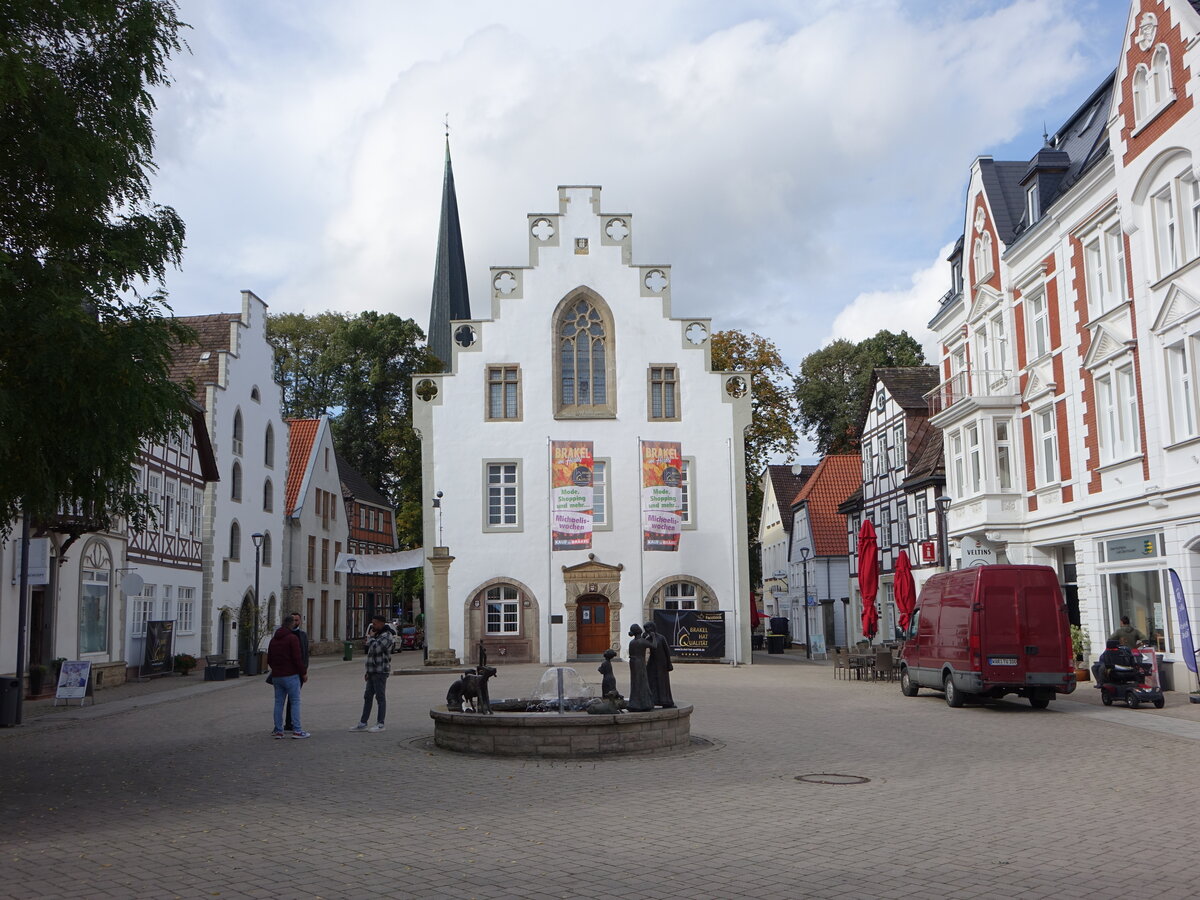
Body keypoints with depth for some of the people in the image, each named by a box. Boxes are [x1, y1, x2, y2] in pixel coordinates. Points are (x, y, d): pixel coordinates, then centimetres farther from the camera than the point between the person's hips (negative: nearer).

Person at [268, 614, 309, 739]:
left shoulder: (273, 639, 13)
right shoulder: (292, 638, -11)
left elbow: (269, 659, 19)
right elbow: (297, 658, -15)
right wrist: (304, 672, -6)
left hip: (276, 676, 7)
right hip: (291, 676, -7)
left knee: (278, 703, 10)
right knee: (295, 702, -2)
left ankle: (278, 730, 10)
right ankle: (297, 730, -5)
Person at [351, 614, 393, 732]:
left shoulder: (386, 636, -13)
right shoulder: (378, 635, 18)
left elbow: (374, 648, -28)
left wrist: (370, 637, -11)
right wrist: (368, 671, 21)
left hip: (380, 672, -10)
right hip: (373, 672, 10)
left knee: (380, 698, -4)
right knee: (367, 697, 10)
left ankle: (380, 724, 2)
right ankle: (362, 724, 13)